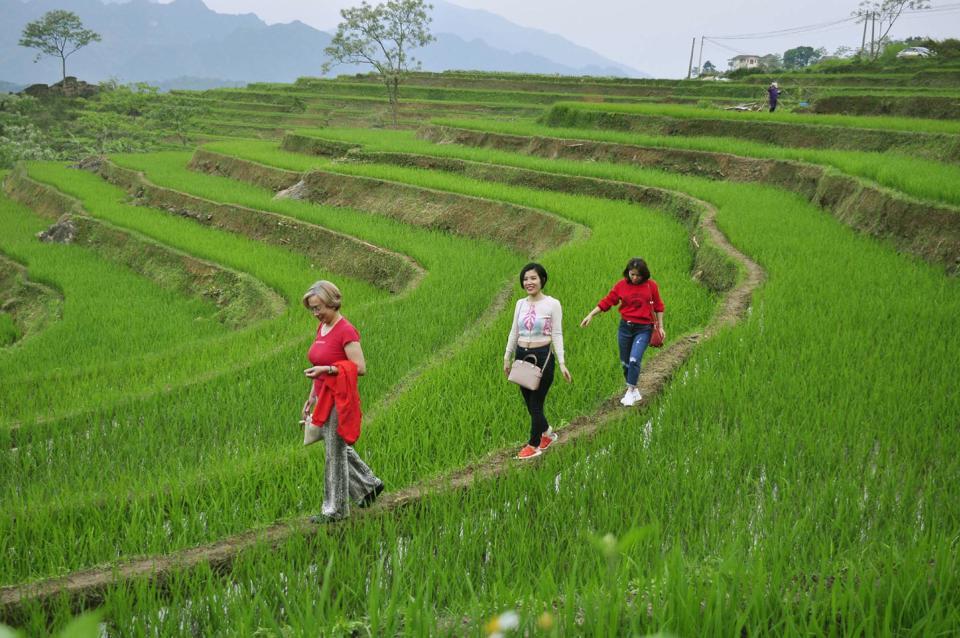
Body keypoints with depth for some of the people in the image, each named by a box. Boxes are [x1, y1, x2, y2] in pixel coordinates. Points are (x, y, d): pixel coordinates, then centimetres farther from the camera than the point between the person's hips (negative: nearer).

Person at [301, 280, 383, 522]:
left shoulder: (346, 331, -17)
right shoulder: (321, 328, 8)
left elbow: (360, 368, -21)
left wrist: (327, 369, -27)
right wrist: (311, 398, 16)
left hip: (340, 401, -8)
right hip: (324, 400, 8)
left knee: (336, 453, 2)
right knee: (338, 448, 18)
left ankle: (336, 509, 14)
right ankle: (369, 485, 35)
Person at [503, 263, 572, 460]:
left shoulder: (552, 304, -8)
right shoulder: (520, 304, 6)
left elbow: (557, 335, -8)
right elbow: (514, 332, 13)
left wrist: (561, 363, -12)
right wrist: (507, 357, 11)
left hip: (542, 356, -5)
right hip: (522, 355, 5)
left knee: (536, 403, 1)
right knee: (529, 402, 12)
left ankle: (533, 445, 14)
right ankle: (547, 433, 35)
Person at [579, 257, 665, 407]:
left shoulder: (651, 285, -4)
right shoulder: (621, 285, -2)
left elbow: (658, 307, 6)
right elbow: (606, 301, -2)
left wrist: (660, 327, 6)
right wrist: (591, 315, -8)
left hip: (643, 329, -3)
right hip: (625, 327, 3)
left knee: (634, 360, -16)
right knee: (625, 362, 9)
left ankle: (630, 392, -2)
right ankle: (635, 391, 26)